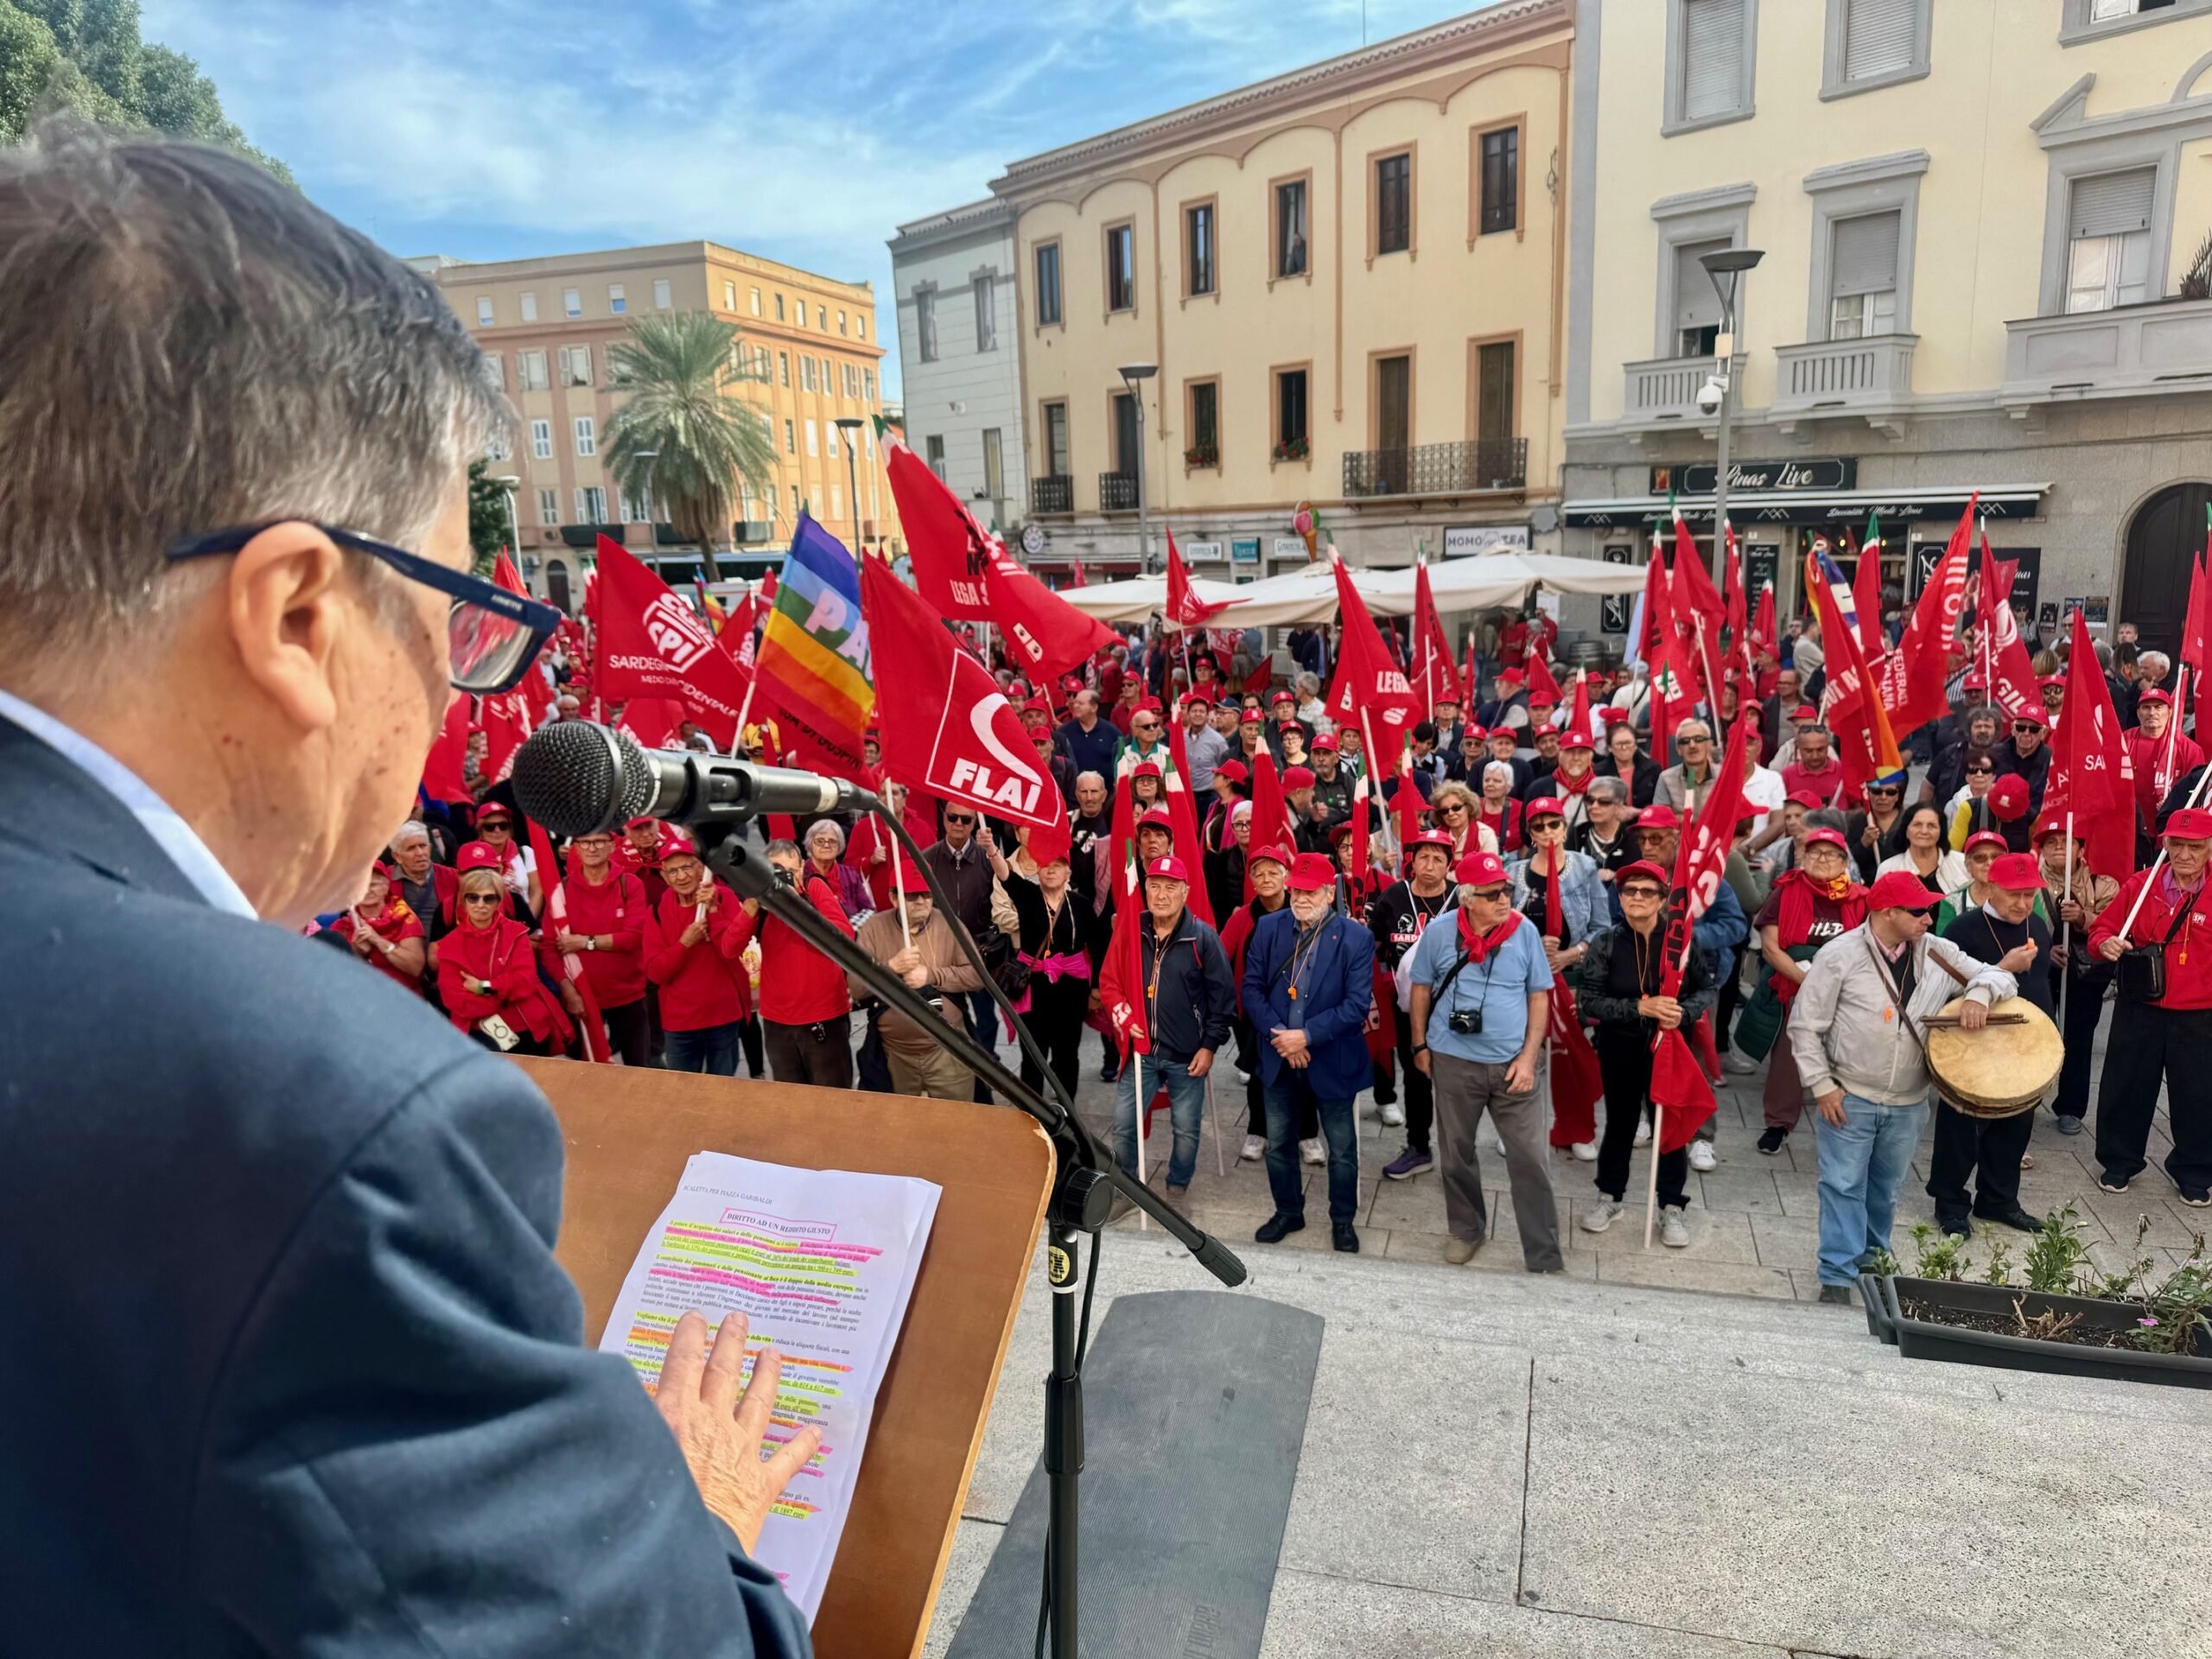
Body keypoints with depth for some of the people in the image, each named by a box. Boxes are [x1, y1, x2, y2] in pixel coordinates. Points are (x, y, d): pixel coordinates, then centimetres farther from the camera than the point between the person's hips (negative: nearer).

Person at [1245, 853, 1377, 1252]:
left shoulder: (1356, 938, -13)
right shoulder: (1269, 929, -3)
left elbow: (1357, 1003, -16)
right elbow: (1251, 988, -3)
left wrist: (1307, 1036, -21)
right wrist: (1279, 1037, -14)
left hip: (1331, 1061, -3)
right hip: (1279, 1059, 3)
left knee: (1342, 1149, 12)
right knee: (1278, 1144, 16)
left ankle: (1343, 1220, 33)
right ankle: (1288, 1212, 37)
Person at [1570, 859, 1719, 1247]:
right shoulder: (1606, 943, -8)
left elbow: (1707, 988, 1)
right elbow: (1588, 1000, -12)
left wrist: (1684, 1012, -19)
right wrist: (1639, 1007, -23)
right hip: (1620, 1050, 1)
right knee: (1620, 1124, 15)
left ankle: (1673, 1206, 25)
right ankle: (1611, 1196, 33)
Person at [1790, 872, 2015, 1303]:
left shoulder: (1937, 953, 0)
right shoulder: (1840, 956, -13)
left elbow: (1999, 976, 8)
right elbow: (1805, 1025, -9)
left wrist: (1980, 993, -16)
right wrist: (1821, 1086, -11)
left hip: (1908, 1103, 5)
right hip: (1849, 1097, -4)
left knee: (1886, 1188, 18)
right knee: (1844, 1186, -1)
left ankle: (1872, 1258, 37)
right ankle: (1838, 1276, 6)